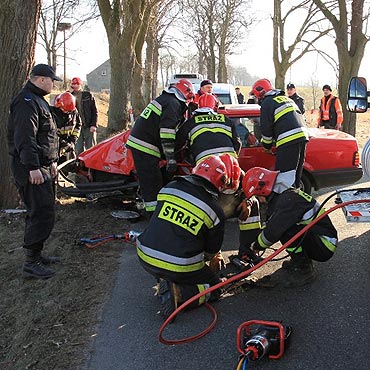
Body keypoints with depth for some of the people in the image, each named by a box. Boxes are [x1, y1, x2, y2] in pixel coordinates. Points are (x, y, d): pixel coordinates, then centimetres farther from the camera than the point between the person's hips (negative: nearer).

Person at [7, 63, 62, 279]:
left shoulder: (37, 100, 21)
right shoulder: (27, 102, -14)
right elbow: (25, 139, -24)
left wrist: (52, 162, 27)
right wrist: (33, 167, -27)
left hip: (42, 167, 11)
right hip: (32, 170, -11)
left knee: (40, 213, 16)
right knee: (43, 215, -10)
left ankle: (36, 255, 26)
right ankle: (31, 263, -3)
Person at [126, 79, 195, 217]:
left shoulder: (162, 99, 23)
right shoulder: (173, 103, -9)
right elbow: (167, 132, -20)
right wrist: (171, 159, -19)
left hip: (136, 143, 10)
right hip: (145, 148, -10)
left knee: (147, 181, 19)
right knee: (153, 184, -7)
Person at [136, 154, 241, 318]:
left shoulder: (170, 187, 2)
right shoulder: (215, 212, -8)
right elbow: (211, 252, 6)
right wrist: (215, 258, 34)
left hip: (146, 258, 5)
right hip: (180, 268, -4)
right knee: (214, 287, 19)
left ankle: (163, 282, 13)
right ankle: (177, 293, -7)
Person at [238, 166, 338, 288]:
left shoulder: (289, 199, -23)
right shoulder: (280, 197, 9)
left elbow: (273, 231, -28)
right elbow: (269, 227, 14)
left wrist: (256, 246, -9)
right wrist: (247, 249, 8)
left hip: (325, 245, -10)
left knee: (285, 228, -25)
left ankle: (302, 270, -13)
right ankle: (300, 261, 13)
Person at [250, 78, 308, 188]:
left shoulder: (267, 102, 2)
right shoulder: (286, 98, 27)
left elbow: (266, 128, -1)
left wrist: (267, 147, 14)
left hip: (288, 141, -9)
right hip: (302, 137, 9)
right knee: (295, 176, 16)